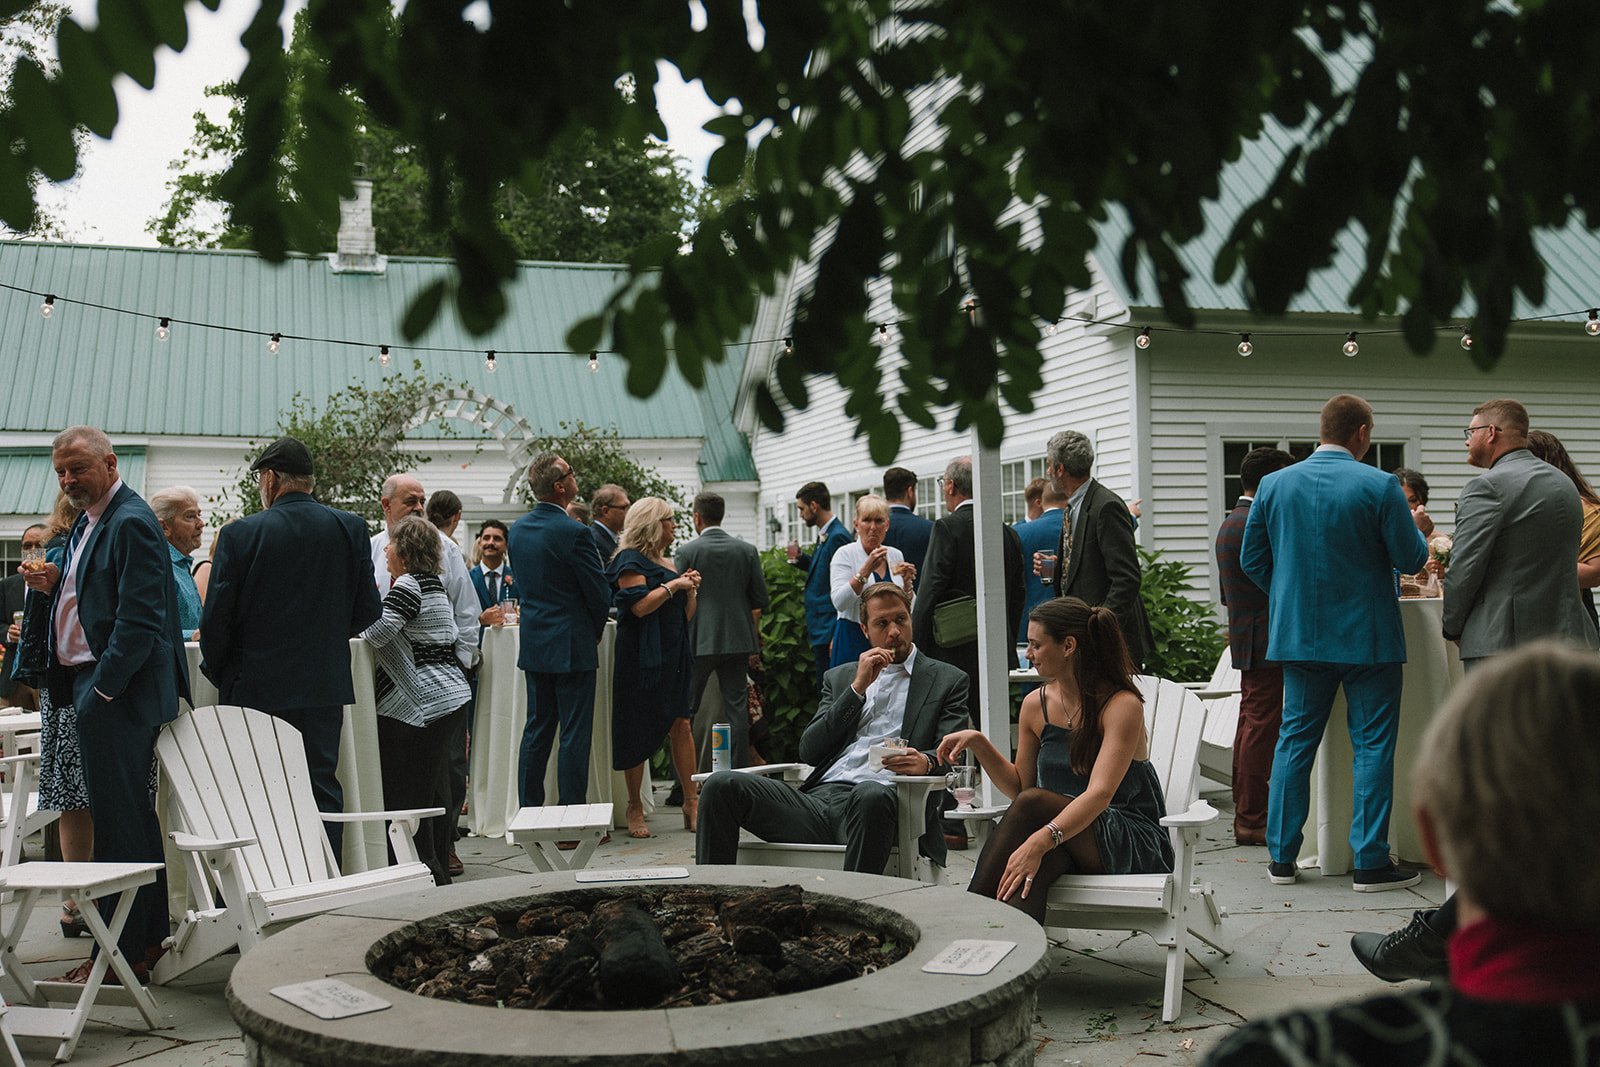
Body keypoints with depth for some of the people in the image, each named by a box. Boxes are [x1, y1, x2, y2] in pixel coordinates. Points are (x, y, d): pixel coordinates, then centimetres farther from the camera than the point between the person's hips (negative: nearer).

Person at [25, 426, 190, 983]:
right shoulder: (87, 522, 17)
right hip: (93, 684, 10)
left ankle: (123, 952, 1)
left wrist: (101, 689, -19)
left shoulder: (131, 523, -14)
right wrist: (58, 585, 6)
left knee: (119, 818, -6)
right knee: (128, 814, 14)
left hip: (117, 690, -10)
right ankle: (148, 936, 23)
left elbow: (138, 617, -20)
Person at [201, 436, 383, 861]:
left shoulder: (240, 533, -10)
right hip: (325, 686, 3)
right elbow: (368, 610, 3)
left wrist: (219, 673, 9)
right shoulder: (350, 528, -1)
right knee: (322, 787, 10)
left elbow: (215, 618, -8)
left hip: (257, 688, -3)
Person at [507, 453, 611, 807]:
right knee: (575, 734, 0)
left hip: (533, 643, 7)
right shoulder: (574, 533, -18)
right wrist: (596, 631, 6)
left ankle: (528, 810, 17)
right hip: (572, 645, -7)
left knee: (537, 729, 13)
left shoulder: (517, 529, 5)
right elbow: (600, 593, -13)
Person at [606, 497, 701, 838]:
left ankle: (691, 803, 3)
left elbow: (685, 616, 22)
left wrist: (691, 590, 5)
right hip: (641, 658, -7)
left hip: (674, 656, 7)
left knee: (681, 725, 0)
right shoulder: (631, 561, -5)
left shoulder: (669, 564, 19)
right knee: (638, 731, -1)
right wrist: (673, 585, -12)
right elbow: (640, 606, -18)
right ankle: (635, 807, 8)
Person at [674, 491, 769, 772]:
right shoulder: (747, 550, 3)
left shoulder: (686, 552, -5)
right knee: (737, 709, 6)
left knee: (686, 710, 6)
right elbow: (759, 601, 5)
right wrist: (754, 644, 16)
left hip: (698, 643, -2)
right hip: (738, 642, 3)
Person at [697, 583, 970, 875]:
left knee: (871, 795, -41)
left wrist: (926, 762, -20)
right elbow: (808, 751, 13)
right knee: (721, 785, -18)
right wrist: (858, 688, 5)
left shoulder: (947, 680, 18)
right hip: (819, 798, 4)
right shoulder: (840, 678, 26)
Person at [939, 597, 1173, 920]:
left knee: (1033, 803, -29)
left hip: (1134, 843, -5)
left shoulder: (1122, 705, -13)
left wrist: (1041, 839, -40)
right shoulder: (1036, 705, 6)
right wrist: (978, 744, 0)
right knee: (1039, 862, -33)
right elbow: (1019, 786, 16)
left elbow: (1100, 794, -26)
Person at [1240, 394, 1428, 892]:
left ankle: (1281, 856, 15)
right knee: (1373, 745, 4)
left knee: (1294, 740, 11)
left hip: (1300, 635, 4)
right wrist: (1415, 531, 14)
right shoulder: (1379, 486, -12)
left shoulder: (1274, 485, 0)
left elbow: (1251, 559, 5)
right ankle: (1371, 862, 6)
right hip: (1368, 636, -4)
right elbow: (1411, 559, -7)